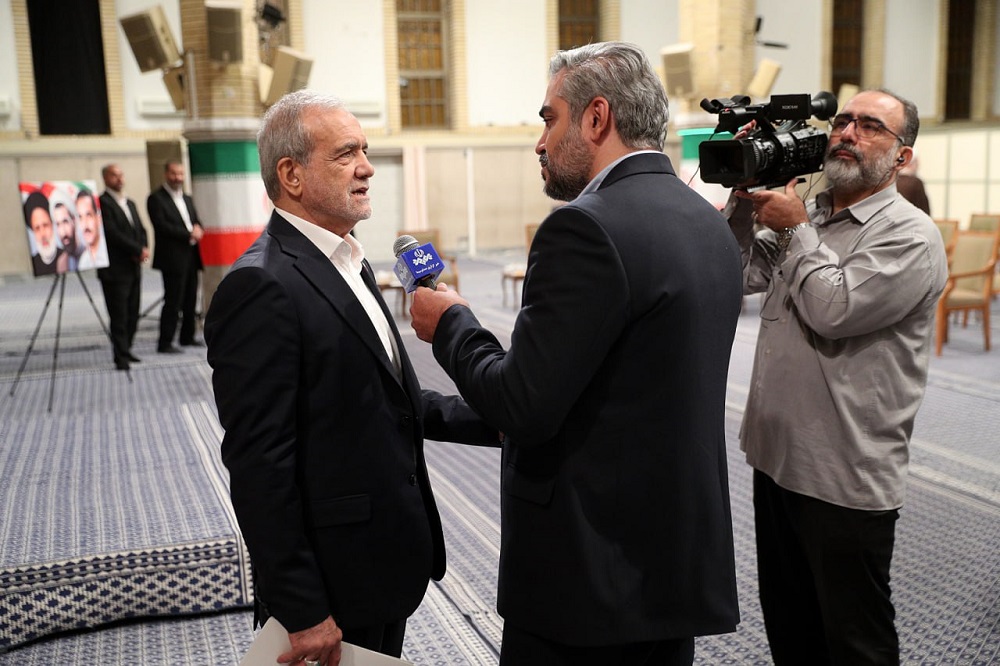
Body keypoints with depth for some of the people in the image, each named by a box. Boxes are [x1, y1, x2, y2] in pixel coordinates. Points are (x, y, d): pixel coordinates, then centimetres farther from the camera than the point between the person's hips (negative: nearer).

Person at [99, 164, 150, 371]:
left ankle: (125, 351, 20)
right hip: (115, 270, -8)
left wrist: (144, 249, -5)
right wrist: (139, 250, -14)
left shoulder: (130, 203, 19)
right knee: (119, 315, -5)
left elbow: (141, 230, 16)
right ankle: (121, 357, -2)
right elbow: (113, 234, -17)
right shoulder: (102, 203, -8)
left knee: (133, 313, 10)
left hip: (133, 267, 8)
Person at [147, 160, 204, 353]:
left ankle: (188, 337, 23)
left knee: (190, 300, 12)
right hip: (173, 258, -7)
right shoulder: (156, 199, -4)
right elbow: (162, 226, -14)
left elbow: (197, 222, 18)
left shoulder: (187, 199, 20)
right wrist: (189, 234, -16)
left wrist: (198, 230, -6)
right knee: (173, 301, -8)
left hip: (191, 256, 7)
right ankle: (165, 343, -3)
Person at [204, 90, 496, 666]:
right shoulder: (261, 286, -20)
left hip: (386, 564, 9)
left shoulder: (347, 264, 10)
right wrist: (302, 612, -20)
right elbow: (259, 463, -22)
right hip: (332, 582, -8)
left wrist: (493, 421, 3)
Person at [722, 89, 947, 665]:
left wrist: (795, 229, -12)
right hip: (777, 460, 7)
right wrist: (747, 198, -3)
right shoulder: (809, 215, 11)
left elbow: (833, 310, -25)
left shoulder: (910, 235, -12)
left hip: (847, 481, -7)